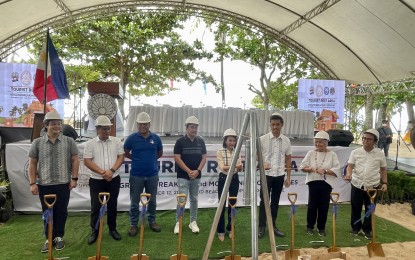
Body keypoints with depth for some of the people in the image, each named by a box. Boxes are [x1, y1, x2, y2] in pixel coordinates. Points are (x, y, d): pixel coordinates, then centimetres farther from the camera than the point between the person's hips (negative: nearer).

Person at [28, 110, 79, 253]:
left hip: (63, 184, -1)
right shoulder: (37, 142, 3)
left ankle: (59, 237, 23)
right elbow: (32, 164, 5)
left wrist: (74, 178, -3)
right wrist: (32, 183, 0)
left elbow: (75, 160, 2)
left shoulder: (69, 141, 0)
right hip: (44, 185, 1)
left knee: (61, 212, 7)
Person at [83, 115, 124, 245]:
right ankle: (94, 231, 19)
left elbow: (121, 157, 0)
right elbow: (87, 161, -9)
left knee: (112, 205, 12)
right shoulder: (90, 144, -3)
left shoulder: (116, 141, 2)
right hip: (96, 180, -1)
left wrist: (112, 170, -14)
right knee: (96, 206, 4)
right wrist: (102, 172, -16)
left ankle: (112, 229, 26)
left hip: (114, 179, 2)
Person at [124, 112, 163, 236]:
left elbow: (160, 153, 14)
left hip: (152, 175, 2)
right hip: (136, 175, -2)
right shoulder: (132, 138, -7)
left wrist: (150, 159, 7)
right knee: (134, 202, 7)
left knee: (152, 201, 14)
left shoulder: (156, 138, -1)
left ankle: (152, 221, 30)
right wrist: (136, 159, 3)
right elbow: (125, 153, 7)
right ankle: (133, 224, 22)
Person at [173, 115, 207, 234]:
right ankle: (178, 222, 8)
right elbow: (177, 158, -9)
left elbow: (204, 158, 5)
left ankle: (193, 222, 21)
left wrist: (197, 170, -9)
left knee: (194, 199, 11)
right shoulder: (180, 141, -5)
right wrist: (188, 171, -14)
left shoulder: (201, 141, 5)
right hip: (183, 176, -3)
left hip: (196, 176, 4)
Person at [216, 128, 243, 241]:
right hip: (223, 179, -4)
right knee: (222, 205, 0)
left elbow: (240, 168, -1)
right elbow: (222, 167, -21)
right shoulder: (220, 152, -9)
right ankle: (220, 231, 11)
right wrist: (233, 166, -37)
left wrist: (239, 167, -25)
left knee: (232, 204, 10)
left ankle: (229, 228, 25)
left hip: (234, 179, 4)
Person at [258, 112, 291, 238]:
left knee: (275, 201, 11)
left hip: (280, 175, 3)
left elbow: (288, 160, 9)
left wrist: (288, 177, 8)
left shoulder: (286, 141, 3)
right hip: (266, 175, -3)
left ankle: (273, 226, 22)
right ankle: (262, 227, 9)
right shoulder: (263, 139, -7)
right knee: (264, 201, 0)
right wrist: (262, 164, -23)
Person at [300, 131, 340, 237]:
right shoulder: (311, 153, 3)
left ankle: (321, 228, 23)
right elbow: (302, 166, 2)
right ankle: (310, 226, 19)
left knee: (324, 206, 6)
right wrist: (310, 169, -17)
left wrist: (325, 171, -21)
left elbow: (336, 170, -8)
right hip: (313, 182, 1)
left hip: (326, 183, -1)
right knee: (312, 205, 4)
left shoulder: (332, 154, -1)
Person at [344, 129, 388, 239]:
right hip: (357, 185, 0)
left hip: (373, 186, 0)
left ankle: (367, 229, 27)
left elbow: (383, 169, 8)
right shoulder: (355, 152, -1)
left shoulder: (380, 154, 0)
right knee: (355, 208, 9)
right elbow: (350, 165, -4)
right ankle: (355, 227, 27)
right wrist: (348, 174, -24)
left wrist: (385, 183, 0)